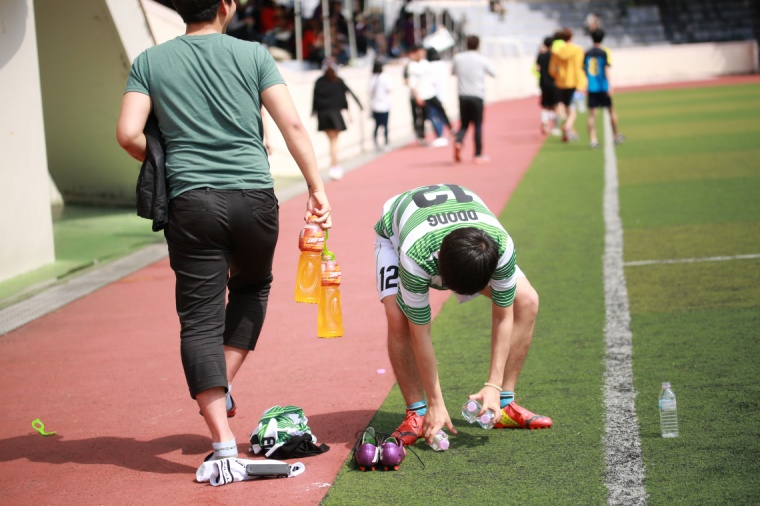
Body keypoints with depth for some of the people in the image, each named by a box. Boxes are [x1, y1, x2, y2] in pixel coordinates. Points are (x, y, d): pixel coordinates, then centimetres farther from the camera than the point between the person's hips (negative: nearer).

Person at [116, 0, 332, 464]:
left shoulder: (151, 61, 7)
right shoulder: (253, 55, 5)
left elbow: (129, 134, -3)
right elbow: (292, 124, -4)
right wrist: (317, 188, -1)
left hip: (191, 201, 0)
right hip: (254, 197, 0)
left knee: (200, 321, 1)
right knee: (252, 288, 27)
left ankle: (223, 440, -7)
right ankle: (223, 389, 16)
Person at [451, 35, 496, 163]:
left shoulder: (458, 58, 1)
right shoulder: (482, 59, -5)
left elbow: (452, 72, 18)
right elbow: (494, 73, 7)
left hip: (463, 95, 2)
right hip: (477, 95, -2)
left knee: (464, 124, 13)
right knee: (478, 125, 5)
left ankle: (458, 141, -16)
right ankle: (478, 155, 5)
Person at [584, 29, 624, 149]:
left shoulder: (587, 53, 6)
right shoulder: (605, 52, -4)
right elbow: (606, 69, -13)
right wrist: (609, 85, -16)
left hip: (591, 88, 3)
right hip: (603, 87, -2)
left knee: (592, 114, 1)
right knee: (611, 110, 13)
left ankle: (593, 140, -7)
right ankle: (616, 136, 24)